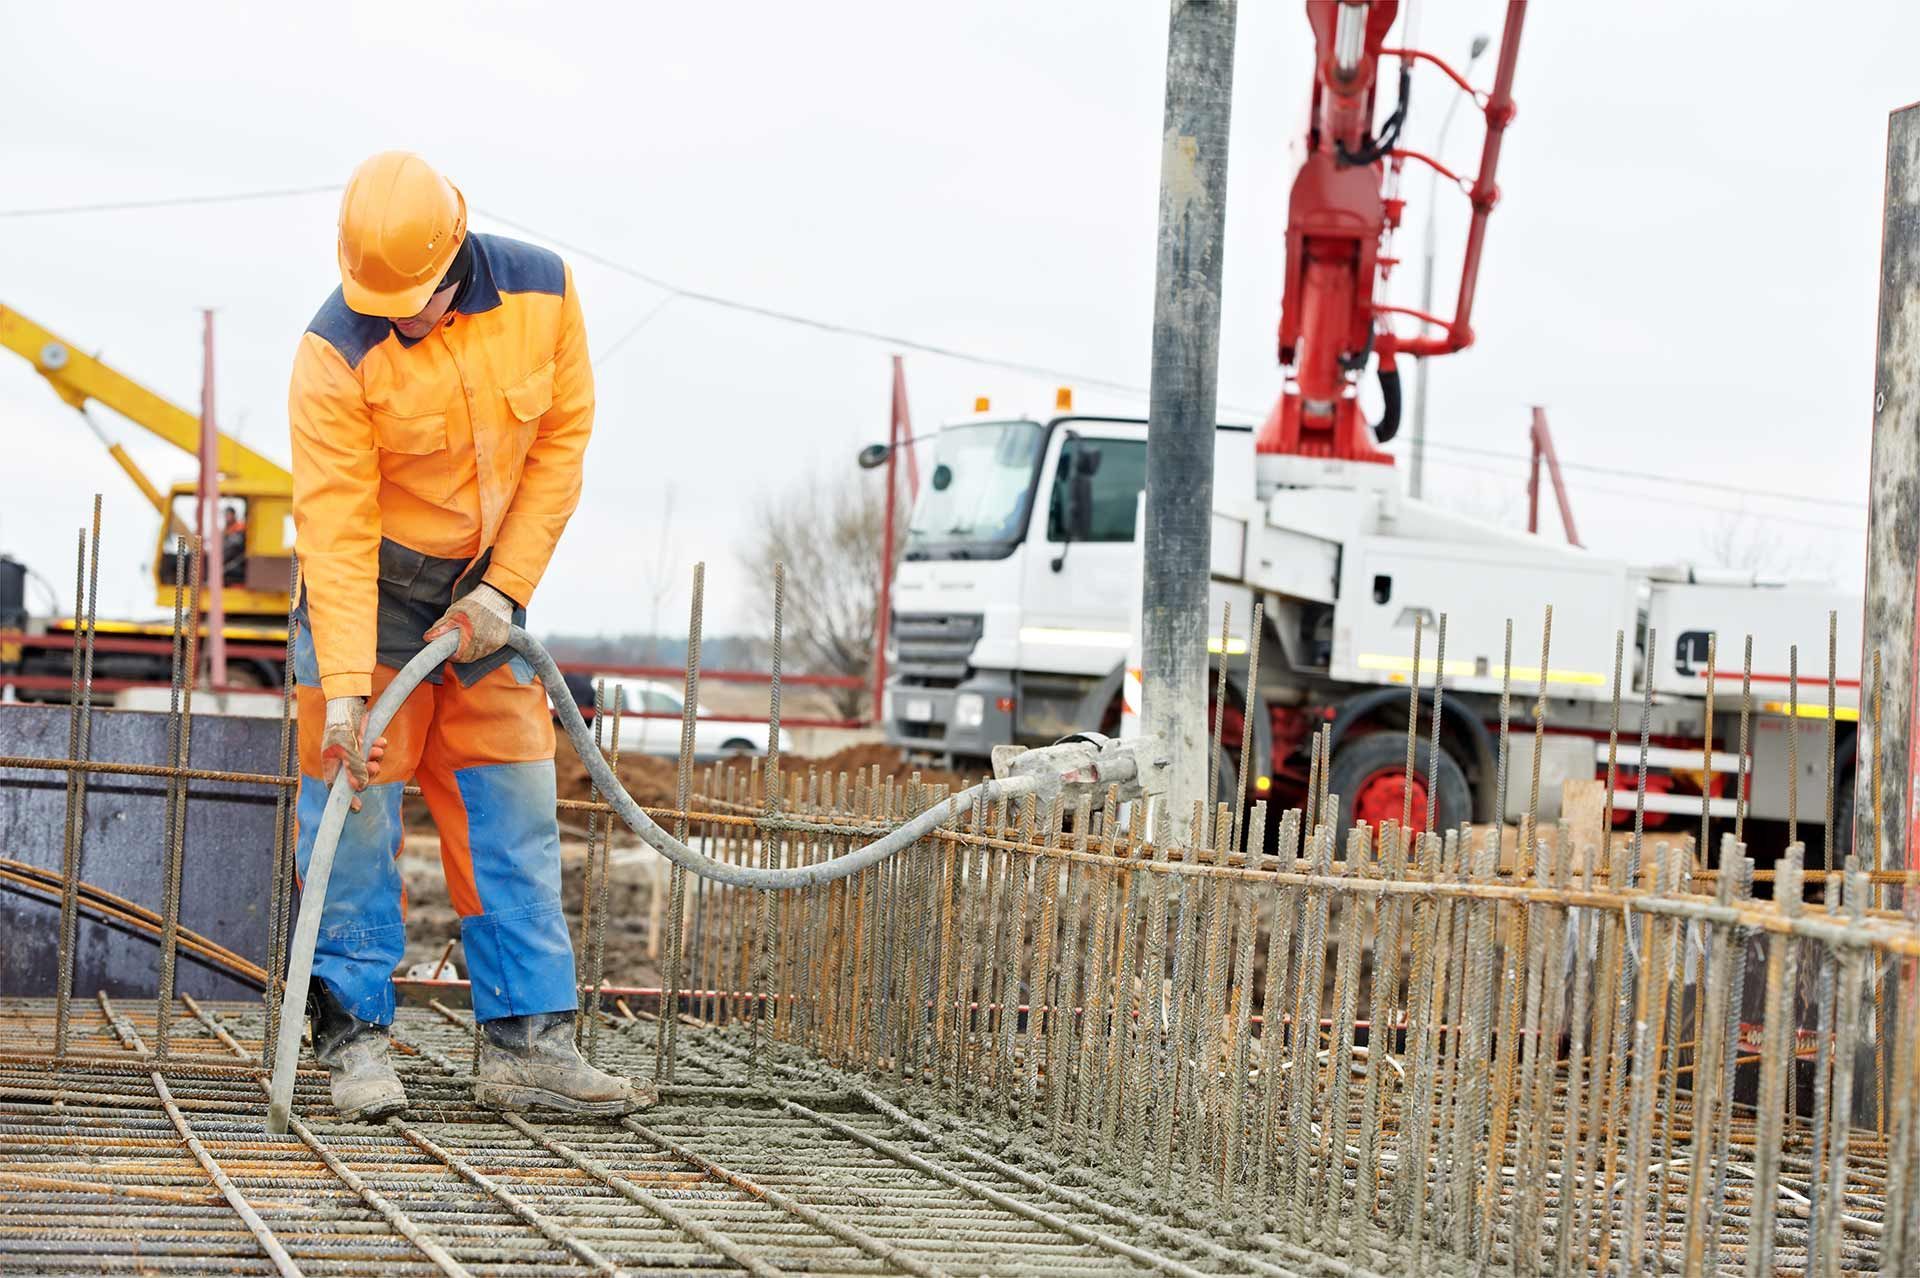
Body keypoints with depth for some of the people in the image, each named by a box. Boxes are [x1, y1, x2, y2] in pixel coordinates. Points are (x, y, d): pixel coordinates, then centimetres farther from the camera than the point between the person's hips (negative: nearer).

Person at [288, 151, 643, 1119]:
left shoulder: (541, 291, -13)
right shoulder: (335, 352, -23)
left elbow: (561, 440, -4)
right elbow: (335, 529, -26)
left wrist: (506, 590, -10)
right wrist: (344, 689, -32)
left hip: (485, 583, 4)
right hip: (368, 586, -4)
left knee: (514, 803, 1)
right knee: (356, 796, -7)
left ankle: (526, 1039, 4)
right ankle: (353, 1036, 1)